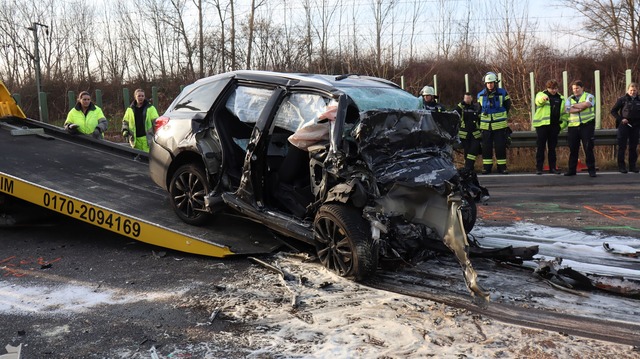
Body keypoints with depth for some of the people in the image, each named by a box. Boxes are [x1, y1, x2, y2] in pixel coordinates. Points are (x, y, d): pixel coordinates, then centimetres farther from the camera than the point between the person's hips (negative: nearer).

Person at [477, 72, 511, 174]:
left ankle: (502, 167, 9)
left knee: (501, 147, 1)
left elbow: (507, 107, 9)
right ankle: (486, 167, 13)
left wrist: (501, 116, 7)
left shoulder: (502, 93, -2)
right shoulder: (480, 95, 4)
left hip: (500, 125, -2)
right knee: (486, 147, 5)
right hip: (486, 126, 2)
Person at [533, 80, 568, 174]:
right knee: (541, 147, -3)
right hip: (542, 124, -4)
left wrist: (563, 124, 7)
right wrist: (543, 98, -47)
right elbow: (538, 101, -24)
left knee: (552, 147, 8)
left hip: (555, 126, 4)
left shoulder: (560, 98, 15)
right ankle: (538, 168, 1)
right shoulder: (541, 95, 1)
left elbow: (563, 113, 19)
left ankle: (552, 167, 13)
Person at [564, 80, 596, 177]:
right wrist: (581, 108, -15)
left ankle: (591, 170, 2)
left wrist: (574, 105, -3)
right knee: (573, 149, 6)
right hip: (573, 126, 3)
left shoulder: (589, 96, 4)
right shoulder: (569, 99, 13)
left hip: (587, 125, -3)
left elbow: (586, 104, -16)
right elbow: (568, 109, -6)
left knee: (588, 148, -3)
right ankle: (571, 170, 13)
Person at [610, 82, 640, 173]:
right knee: (622, 147, -1)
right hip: (624, 126, -3)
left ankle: (632, 166, 15)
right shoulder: (622, 100, -2)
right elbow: (613, 111, 1)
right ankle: (621, 166, 3)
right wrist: (621, 119, -11)